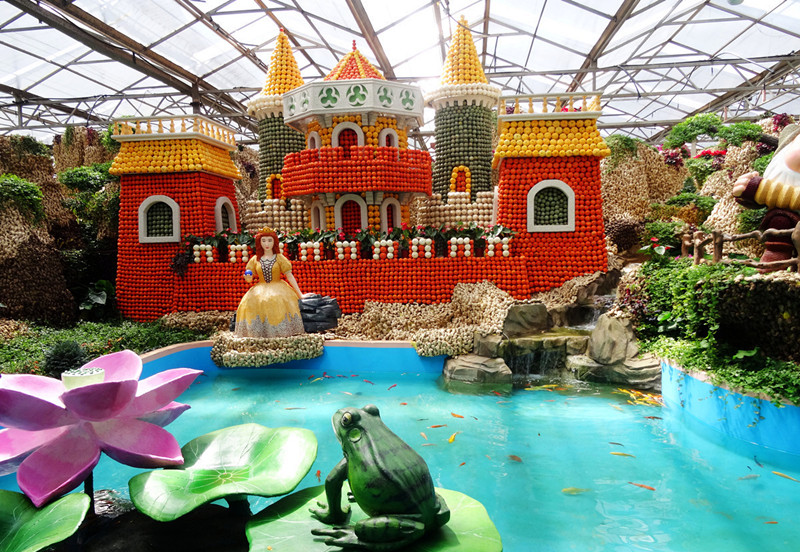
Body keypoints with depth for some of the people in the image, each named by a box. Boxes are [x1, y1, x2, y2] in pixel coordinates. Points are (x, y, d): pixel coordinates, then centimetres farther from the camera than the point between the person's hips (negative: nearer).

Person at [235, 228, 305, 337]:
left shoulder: (280, 258, 5)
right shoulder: (255, 259, 10)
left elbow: (289, 276, 3)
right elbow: (249, 279, 11)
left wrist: (300, 294, -2)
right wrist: (247, 277, -14)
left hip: (278, 288, -2)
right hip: (260, 289, 2)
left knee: (277, 300, -34)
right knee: (250, 302, -26)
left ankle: (280, 331, -24)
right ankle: (259, 332, -18)